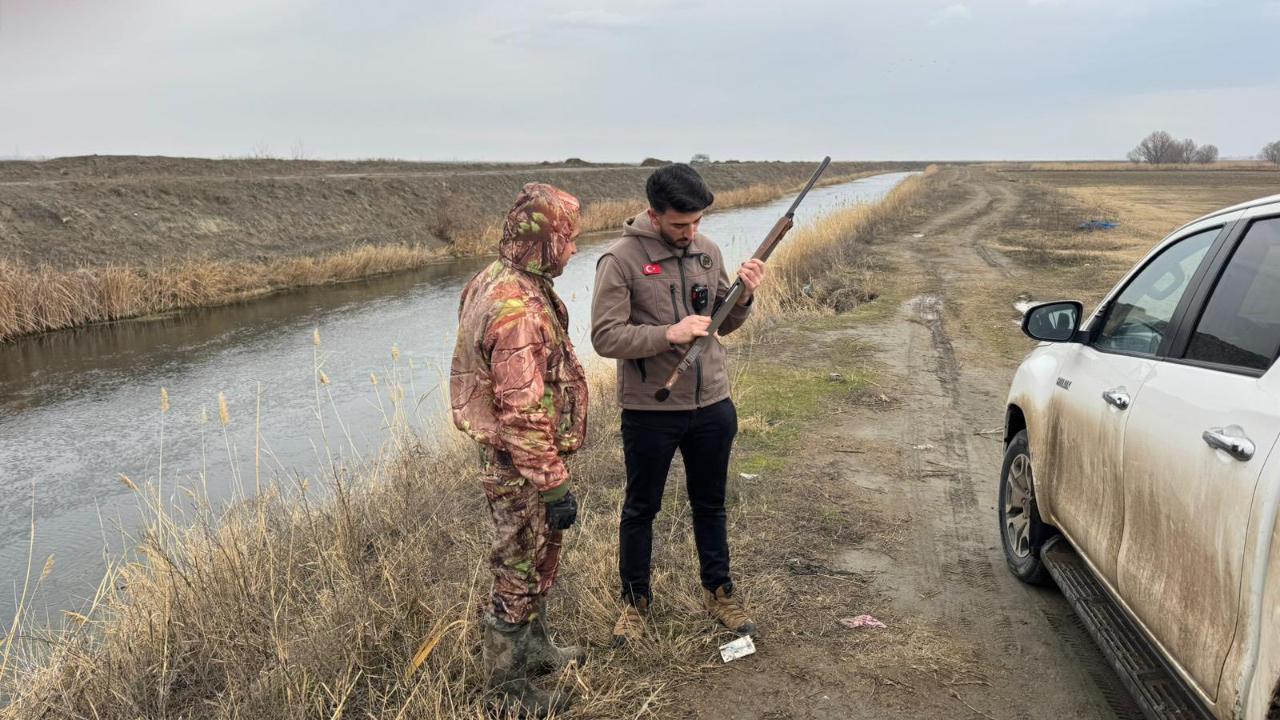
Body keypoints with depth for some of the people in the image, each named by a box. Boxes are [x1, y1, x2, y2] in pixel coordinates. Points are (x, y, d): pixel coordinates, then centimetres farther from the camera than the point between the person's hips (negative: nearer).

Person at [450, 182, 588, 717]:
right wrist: (555, 486, -23)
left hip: (510, 455, 10)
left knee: (539, 560, 25)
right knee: (519, 576, 8)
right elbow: (523, 414, -30)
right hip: (520, 466, -10)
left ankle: (535, 649, 44)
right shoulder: (520, 310, -29)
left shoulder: (493, 280, 3)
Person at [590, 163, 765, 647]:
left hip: (712, 404, 5)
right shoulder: (621, 259, -14)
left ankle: (719, 592, 37)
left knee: (710, 504, 19)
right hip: (650, 410, -4)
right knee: (641, 508, 13)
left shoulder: (707, 250, 3)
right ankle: (635, 601, 31)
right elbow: (605, 336, -18)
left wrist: (743, 296, -10)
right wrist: (669, 334, -27)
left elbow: (723, 322, 11)